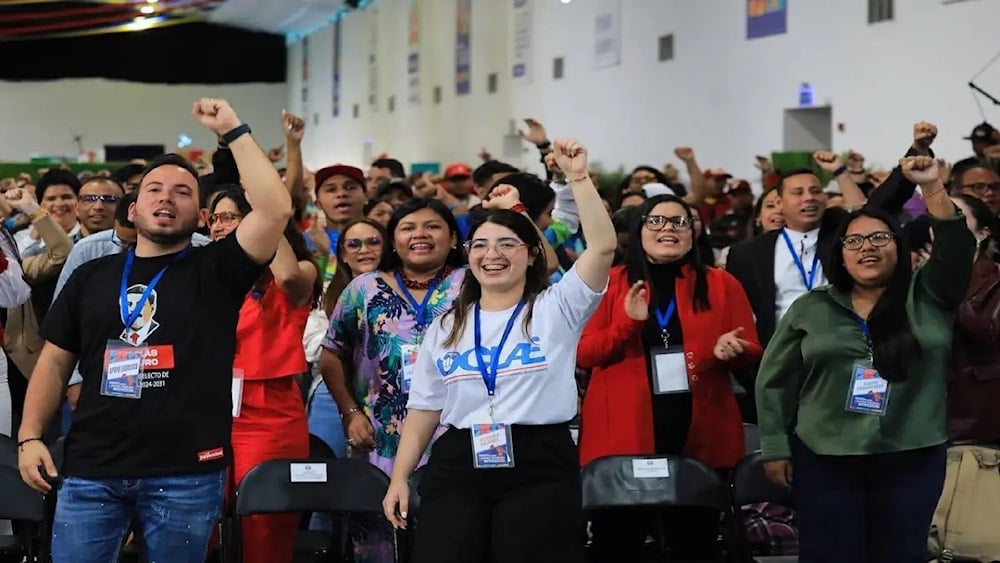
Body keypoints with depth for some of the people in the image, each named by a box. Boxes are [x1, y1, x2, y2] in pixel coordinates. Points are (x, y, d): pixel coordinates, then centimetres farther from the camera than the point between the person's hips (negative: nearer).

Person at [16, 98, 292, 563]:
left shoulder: (215, 271, 4)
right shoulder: (92, 276, 13)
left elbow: (276, 210, -11)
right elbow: (55, 362, 15)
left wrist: (233, 131, -9)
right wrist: (30, 435, 3)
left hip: (186, 475, -2)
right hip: (90, 471, 2)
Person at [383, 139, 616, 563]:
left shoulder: (556, 309, 4)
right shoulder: (447, 327, 15)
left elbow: (603, 246, -11)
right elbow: (424, 409, 16)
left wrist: (578, 178, -16)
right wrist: (399, 477, 9)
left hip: (540, 468, -3)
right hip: (458, 467, 3)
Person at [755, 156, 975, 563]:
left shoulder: (927, 298, 6)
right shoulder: (810, 309, 6)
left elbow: (955, 249, -9)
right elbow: (775, 381, 7)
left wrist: (932, 187, -17)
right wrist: (775, 448, 2)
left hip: (912, 460, 0)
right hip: (826, 460, 0)